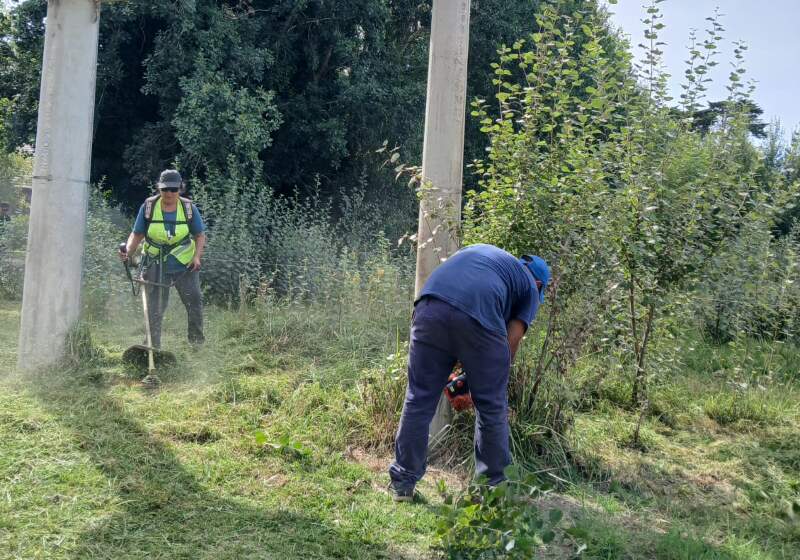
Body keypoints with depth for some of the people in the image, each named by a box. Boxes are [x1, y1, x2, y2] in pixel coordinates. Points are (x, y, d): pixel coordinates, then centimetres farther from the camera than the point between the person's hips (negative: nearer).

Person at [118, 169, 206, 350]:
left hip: (185, 266, 0)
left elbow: (200, 235, 4)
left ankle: (197, 342, 11)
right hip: (156, 267, 0)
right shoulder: (148, 207, -4)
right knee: (154, 309, 2)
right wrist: (127, 251, -18)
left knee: (194, 300, -6)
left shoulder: (189, 208, -2)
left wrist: (197, 256, -12)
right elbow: (137, 234, 1)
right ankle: (154, 347, 15)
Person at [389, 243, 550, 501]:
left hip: (430, 306, 3)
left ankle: (403, 483, 18)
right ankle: (494, 485, 26)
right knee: (492, 406, 14)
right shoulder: (530, 288, 27)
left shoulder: (479, 250, 40)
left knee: (419, 400, 13)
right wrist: (496, 377, 27)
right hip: (478, 315, -3)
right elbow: (511, 340, 14)